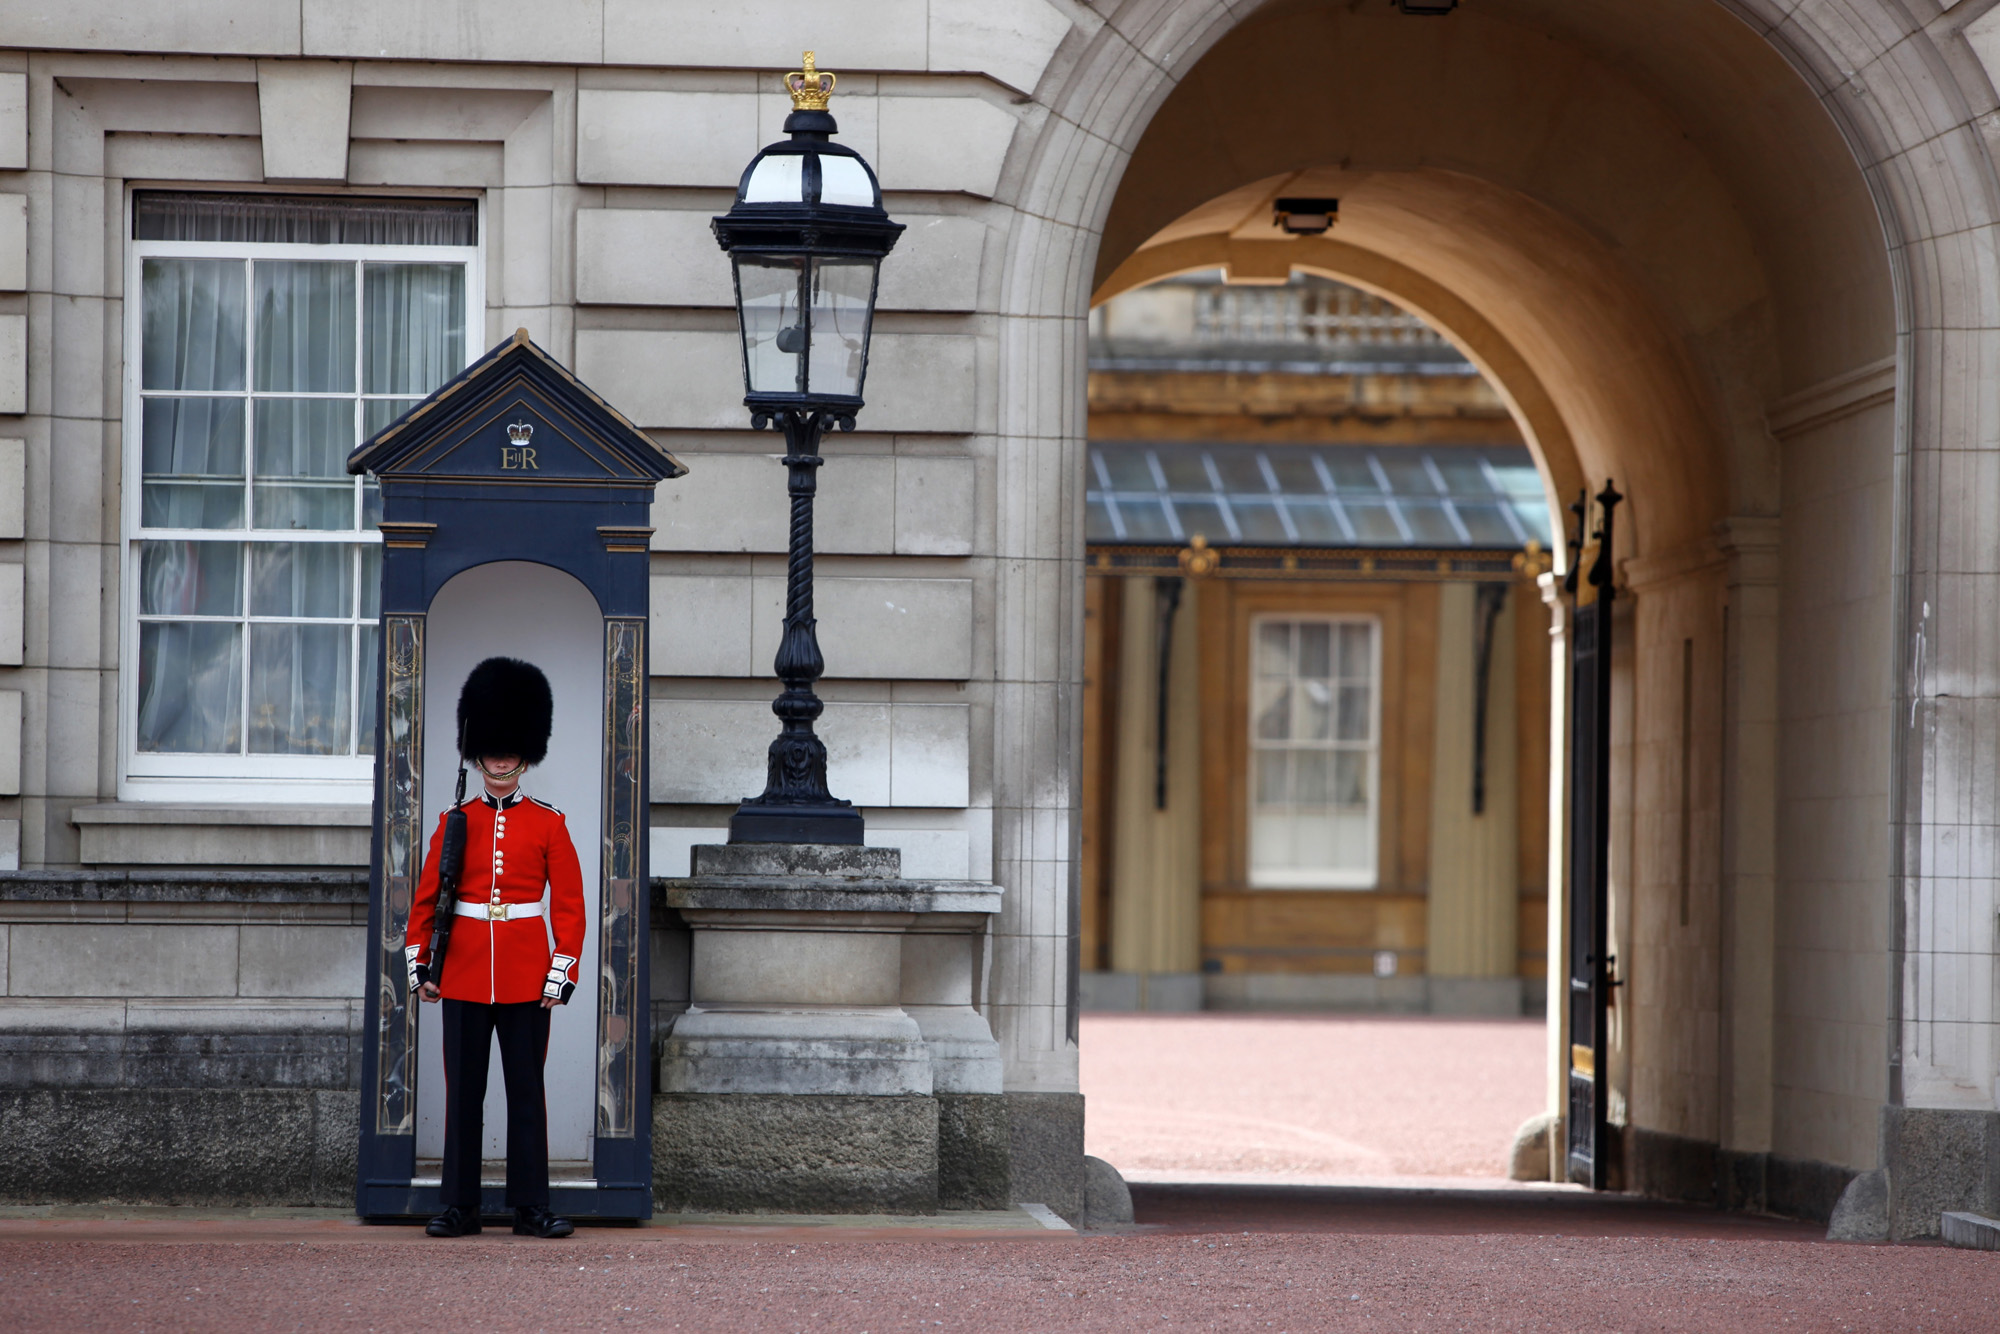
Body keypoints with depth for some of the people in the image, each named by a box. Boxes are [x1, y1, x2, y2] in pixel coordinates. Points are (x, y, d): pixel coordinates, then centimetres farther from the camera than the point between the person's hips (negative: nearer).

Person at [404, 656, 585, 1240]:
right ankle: (459, 1206, 7)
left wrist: (562, 973, -5)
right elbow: (426, 899, 9)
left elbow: (569, 905, 2)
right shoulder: (456, 822, 6)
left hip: (526, 979, -1)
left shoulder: (548, 824, 3)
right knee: (463, 1092, 2)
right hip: (463, 973, 1)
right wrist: (419, 963, 2)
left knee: (526, 1091, 1)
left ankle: (531, 1207, 5)